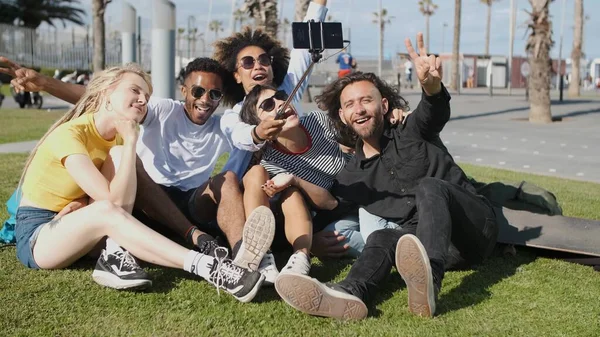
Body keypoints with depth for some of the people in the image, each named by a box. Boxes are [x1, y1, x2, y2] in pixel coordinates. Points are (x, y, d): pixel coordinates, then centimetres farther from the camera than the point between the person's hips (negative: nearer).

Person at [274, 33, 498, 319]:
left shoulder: (412, 133, 0)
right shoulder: (350, 179, 10)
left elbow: (435, 110, -22)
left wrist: (431, 84, -46)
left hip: (477, 226, -3)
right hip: (434, 243, 3)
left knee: (429, 187, -30)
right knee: (382, 237, -25)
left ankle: (428, 282, -59)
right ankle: (349, 294, -57)